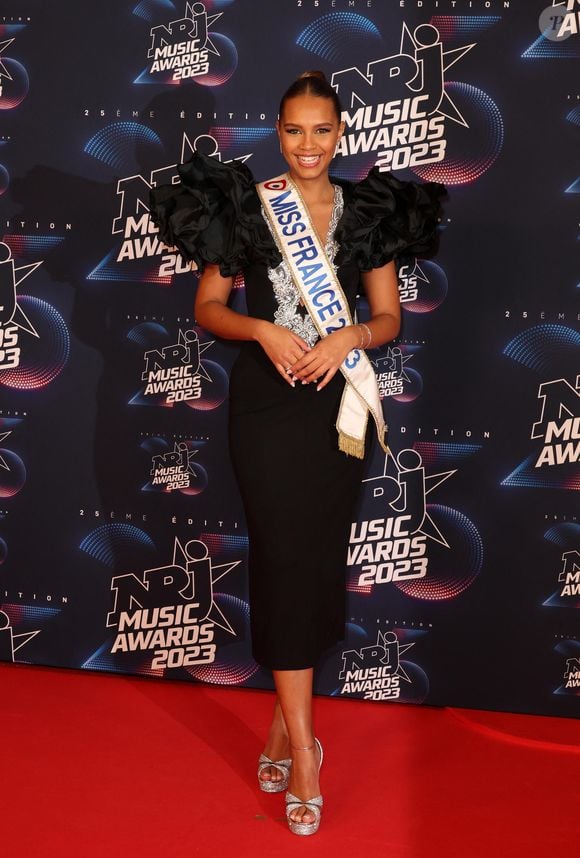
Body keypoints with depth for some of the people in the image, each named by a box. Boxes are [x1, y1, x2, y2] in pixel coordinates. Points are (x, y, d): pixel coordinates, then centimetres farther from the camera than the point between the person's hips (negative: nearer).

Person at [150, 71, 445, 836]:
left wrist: (349, 337, -13)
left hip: (338, 405, 2)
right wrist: (263, 330, -15)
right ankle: (303, 748, 2)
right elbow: (208, 307, 4)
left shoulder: (368, 211, 5)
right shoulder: (242, 206, 1)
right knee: (285, 557, -4)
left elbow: (389, 318, 7)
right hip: (267, 403, -2)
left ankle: (286, 717, 24)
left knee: (321, 557, 7)